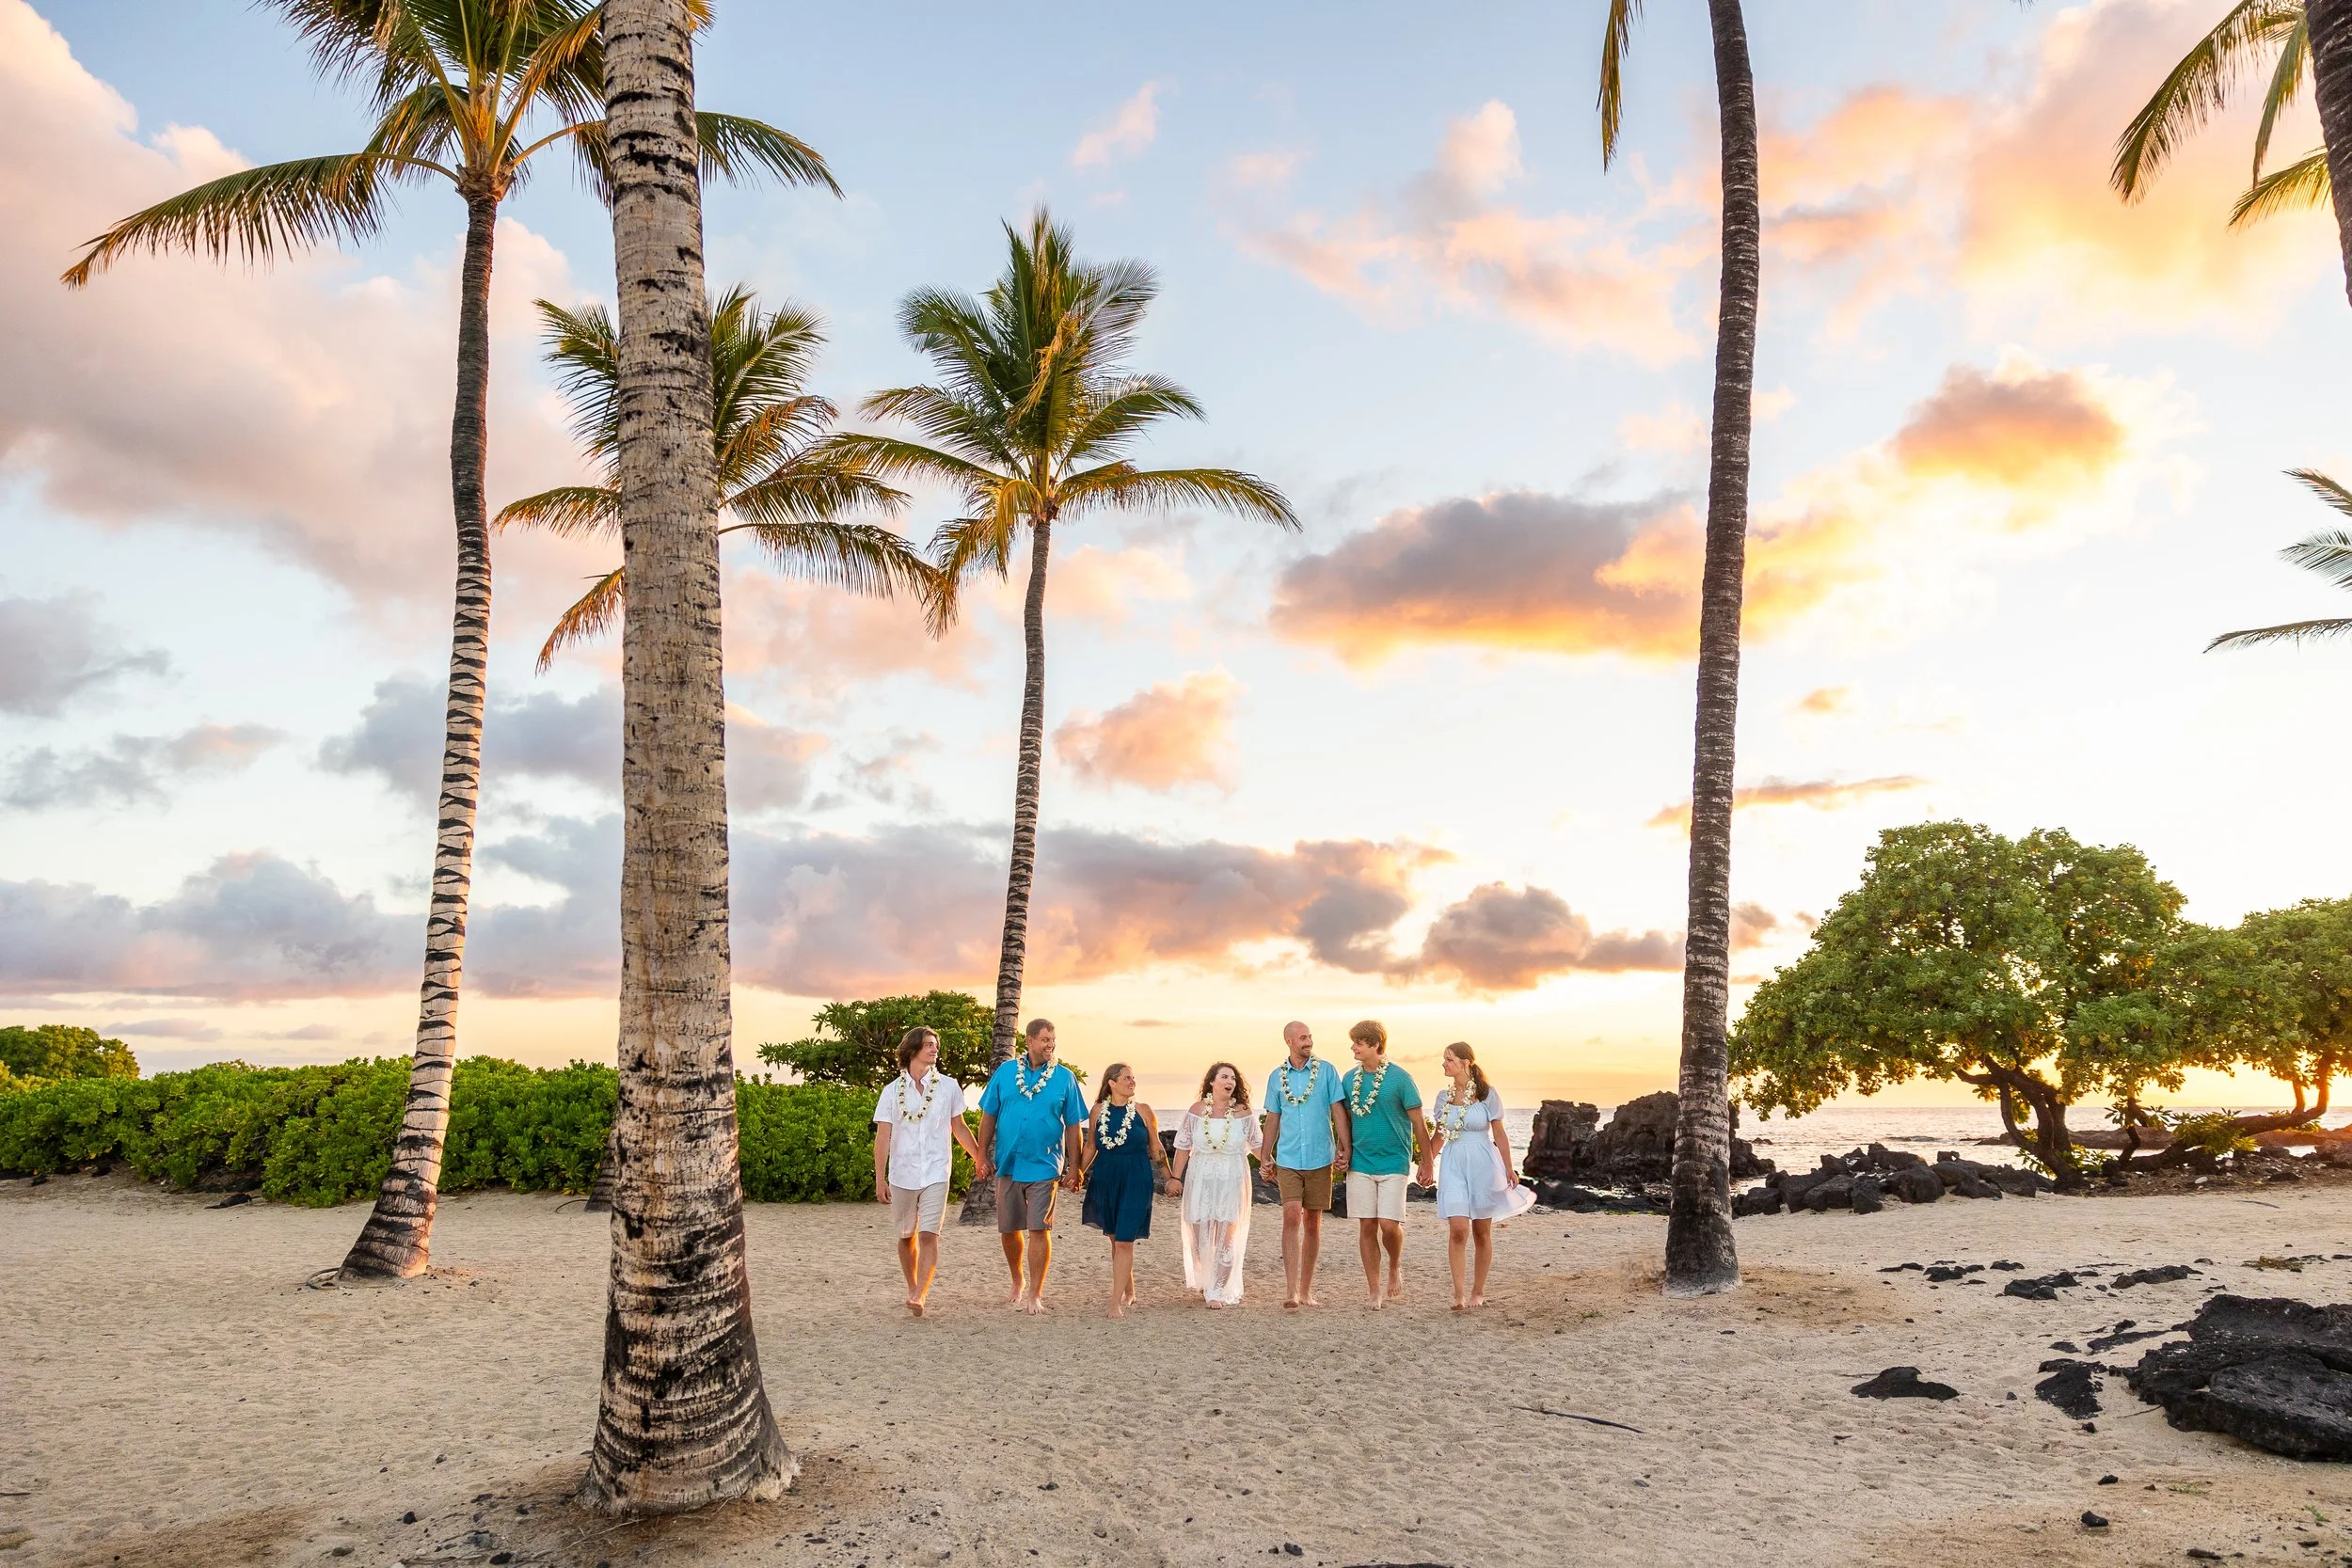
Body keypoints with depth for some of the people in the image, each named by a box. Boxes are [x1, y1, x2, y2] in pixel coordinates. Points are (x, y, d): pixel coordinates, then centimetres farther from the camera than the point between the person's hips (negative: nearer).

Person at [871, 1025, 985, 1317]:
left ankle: (919, 1295, -15)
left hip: (936, 1174, -1)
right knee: (906, 1236, 13)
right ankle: (912, 1288, 31)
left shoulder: (948, 1087, 1)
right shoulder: (892, 1091, 0)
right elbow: (883, 1137, -2)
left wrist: (979, 1158, 15)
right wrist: (880, 1179, -7)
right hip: (902, 1174, 1)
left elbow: (959, 1127, 12)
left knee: (928, 1235, -13)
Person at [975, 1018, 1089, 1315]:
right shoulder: (1005, 1072, 2)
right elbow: (988, 1116, 6)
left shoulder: (1065, 1078, -1)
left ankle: (1035, 1294, 5)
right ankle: (1017, 1284, 33)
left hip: (1044, 1167, -2)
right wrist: (982, 1156, 2)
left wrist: (1073, 1168, -1)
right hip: (1008, 1165, 2)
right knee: (1009, 1231, 12)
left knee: (1039, 1229, -6)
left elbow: (1073, 1126, 1)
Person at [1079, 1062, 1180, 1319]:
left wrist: (1169, 1178, 4)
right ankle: (1128, 1292, 29)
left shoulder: (1142, 1111, -2)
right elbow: (1091, 1147, 12)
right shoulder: (1099, 1110, 2)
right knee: (1115, 1239, 12)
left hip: (1136, 1182, -3)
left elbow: (1156, 1149, 6)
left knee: (1124, 1241, -9)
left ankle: (1116, 1303, -7)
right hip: (1105, 1180, 3)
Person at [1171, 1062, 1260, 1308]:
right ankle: (1204, 1283, 30)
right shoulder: (1197, 1111, -1)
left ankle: (1219, 1291, 12)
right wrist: (1176, 1178, 4)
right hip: (1201, 1179, 1)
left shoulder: (1243, 1113, -3)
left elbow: (1258, 1145, 7)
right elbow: (1183, 1147, 4)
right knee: (1200, 1236, 6)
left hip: (1232, 1181, -1)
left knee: (1226, 1237, -2)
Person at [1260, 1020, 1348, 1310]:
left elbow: (1338, 1111, -1)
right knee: (1291, 1217, -14)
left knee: (1313, 1223, 7)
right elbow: (1273, 1119, 12)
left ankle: (1306, 1290, 17)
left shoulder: (1326, 1071, 1)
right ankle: (1290, 1289, -15)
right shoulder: (1277, 1077, 6)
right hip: (1288, 1159, 0)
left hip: (1319, 1158, 0)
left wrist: (1345, 1148, -9)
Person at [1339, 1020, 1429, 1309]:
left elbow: (1418, 1123, -3)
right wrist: (1344, 1151, 8)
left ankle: (1395, 1267, 22)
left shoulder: (1400, 1078, -7)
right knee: (1366, 1226, 3)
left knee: (1389, 1225, -10)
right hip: (1360, 1164, 4)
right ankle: (1375, 1293, 13)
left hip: (1393, 1163, -4)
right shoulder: (1349, 1078, 5)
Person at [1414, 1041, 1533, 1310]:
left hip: (1482, 1165, -2)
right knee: (1458, 1230, -12)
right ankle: (1459, 1293, -8)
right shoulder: (1443, 1096, 5)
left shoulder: (1487, 1094, -4)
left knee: (1482, 1231, 7)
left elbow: (1499, 1134, 1)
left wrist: (1509, 1169, 0)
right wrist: (1426, 1164, 12)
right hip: (1453, 1165, 2)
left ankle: (1478, 1292, 20)